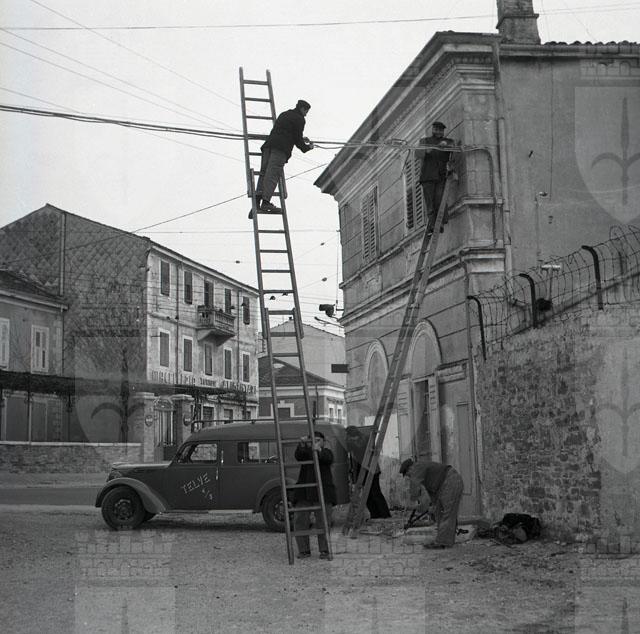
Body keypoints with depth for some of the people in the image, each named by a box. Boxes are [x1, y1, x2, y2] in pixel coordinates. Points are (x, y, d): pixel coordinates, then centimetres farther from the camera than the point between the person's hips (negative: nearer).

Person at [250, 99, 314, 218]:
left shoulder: (283, 114, 30)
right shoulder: (299, 119, 6)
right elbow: (297, 139, 3)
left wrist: (301, 139, 45)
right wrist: (307, 147, 21)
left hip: (269, 144, 7)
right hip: (281, 148, -7)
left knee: (264, 173, -1)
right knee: (273, 174, -16)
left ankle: (257, 199, -18)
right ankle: (265, 202, -29)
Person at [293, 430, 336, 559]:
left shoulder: (326, 452, 7)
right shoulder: (305, 452, 11)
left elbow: (328, 459, -17)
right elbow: (298, 456, -11)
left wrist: (319, 450, -36)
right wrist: (302, 444, -30)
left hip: (323, 492, -2)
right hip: (304, 492, 2)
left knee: (323, 522, -8)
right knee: (300, 521, -4)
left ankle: (324, 550, 1)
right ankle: (304, 550, 6)